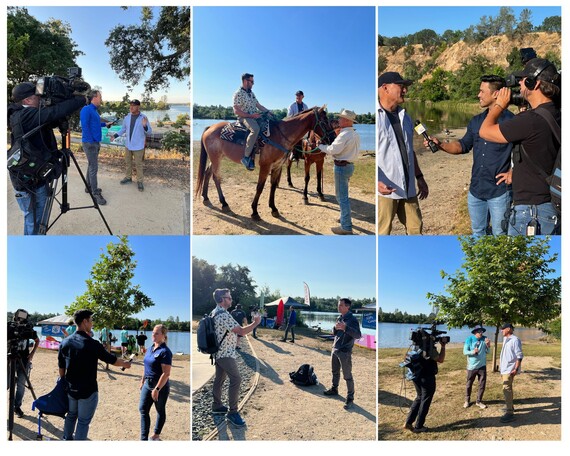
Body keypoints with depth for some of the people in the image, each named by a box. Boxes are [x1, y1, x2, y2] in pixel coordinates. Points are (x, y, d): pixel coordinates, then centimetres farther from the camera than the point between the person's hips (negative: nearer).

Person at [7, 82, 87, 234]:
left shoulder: (21, 115, 10)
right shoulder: (27, 115, -19)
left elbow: (51, 117, 14)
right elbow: (57, 112, -27)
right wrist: (82, 100, -14)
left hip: (34, 178, 10)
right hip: (30, 183, -10)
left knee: (38, 219, 21)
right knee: (34, 221, 1)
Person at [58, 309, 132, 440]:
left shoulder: (65, 342, -2)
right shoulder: (92, 344, -19)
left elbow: (61, 366, 8)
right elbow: (111, 359, -8)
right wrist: (125, 364, 11)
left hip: (70, 388, 6)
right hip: (88, 390, -6)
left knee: (71, 415, 25)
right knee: (83, 421, 5)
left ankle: (67, 439, 39)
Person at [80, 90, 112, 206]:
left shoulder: (95, 110, 14)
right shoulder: (86, 109, -14)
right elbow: (85, 126, -19)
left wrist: (105, 124, 20)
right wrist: (91, 141, -20)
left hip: (96, 143, 10)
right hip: (90, 143, -10)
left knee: (91, 166, 17)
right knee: (93, 168, -8)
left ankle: (89, 187, 28)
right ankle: (95, 194, -5)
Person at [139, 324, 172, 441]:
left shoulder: (165, 351, -19)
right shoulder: (150, 349, 6)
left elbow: (166, 373, -22)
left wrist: (157, 389, -24)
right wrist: (142, 381, 17)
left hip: (160, 386, -8)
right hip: (148, 384, 8)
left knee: (160, 411, 10)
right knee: (143, 409, 3)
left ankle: (156, 435, 25)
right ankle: (144, 438, 5)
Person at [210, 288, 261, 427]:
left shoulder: (214, 313, 10)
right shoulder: (224, 315, -23)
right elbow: (241, 331, -22)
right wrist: (256, 323, -10)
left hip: (218, 352, 10)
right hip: (226, 354, -10)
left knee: (219, 379, 16)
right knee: (236, 379, -11)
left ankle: (217, 406, 26)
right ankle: (232, 412, -8)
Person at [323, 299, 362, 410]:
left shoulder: (352, 319, -13)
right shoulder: (339, 318, 10)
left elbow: (358, 335, -23)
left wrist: (345, 328, -35)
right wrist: (335, 328, -7)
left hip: (345, 352, -7)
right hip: (335, 350, 8)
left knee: (347, 376, -3)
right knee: (335, 372, 21)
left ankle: (350, 398, 4)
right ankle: (334, 389, 38)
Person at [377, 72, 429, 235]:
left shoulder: (404, 116, 16)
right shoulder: (378, 115, -9)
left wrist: (419, 177, 20)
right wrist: (377, 182, -29)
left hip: (408, 187, 8)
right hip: (385, 189, -8)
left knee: (415, 229, 13)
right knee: (382, 232, -3)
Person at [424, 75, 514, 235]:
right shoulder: (476, 121, 10)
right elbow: (463, 145, 17)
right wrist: (440, 144, 4)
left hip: (499, 192, -7)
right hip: (476, 189, 7)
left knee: (499, 234, 5)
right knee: (477, 232, 18)